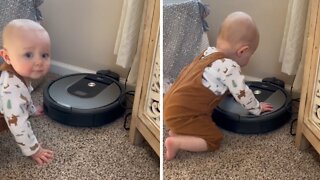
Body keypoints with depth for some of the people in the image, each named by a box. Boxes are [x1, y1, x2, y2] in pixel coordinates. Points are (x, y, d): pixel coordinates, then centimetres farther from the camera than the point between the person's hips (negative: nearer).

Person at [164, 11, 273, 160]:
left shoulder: (208, 52, 9)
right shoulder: (229, 67, -16)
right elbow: (242, 94, -8)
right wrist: (257, 109, 11)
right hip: (182, 114, -9)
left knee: (207, 119, 31)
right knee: (214, 140, 2)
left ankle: (176, 130, 12)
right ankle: (176, 142, -10)